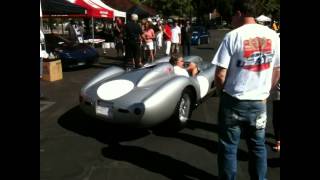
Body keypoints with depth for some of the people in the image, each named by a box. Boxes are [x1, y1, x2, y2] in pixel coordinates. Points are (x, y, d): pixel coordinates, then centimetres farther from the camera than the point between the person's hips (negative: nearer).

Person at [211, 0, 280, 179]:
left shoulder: (233, 36, -13)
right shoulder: (273, 35, 1)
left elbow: (220, 74, -14)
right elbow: (277, 71, 9)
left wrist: (222, 91, 5)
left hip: (233, 102, -4)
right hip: (259, 102, 4)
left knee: (228, 147, 10)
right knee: (258, 146, 18)